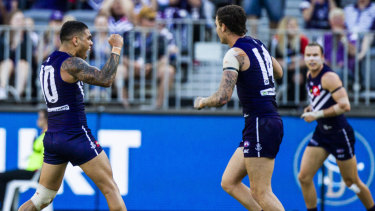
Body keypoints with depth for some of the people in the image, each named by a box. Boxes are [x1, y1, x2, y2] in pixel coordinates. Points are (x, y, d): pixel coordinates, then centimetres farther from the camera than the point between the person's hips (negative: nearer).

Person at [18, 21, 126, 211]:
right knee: (111, 189, 2)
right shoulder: (71, 64, -14)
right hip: (76, 136, -8)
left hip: (52, 137, 8)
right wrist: (116, 49, -14)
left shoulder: (46, 63, 13)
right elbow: (105, 79, -24)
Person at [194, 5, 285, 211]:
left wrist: (202, 102, -3)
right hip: (271, 120, 9)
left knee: (260, 193, -7)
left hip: (259, 124, -9)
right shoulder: (258, 45, 13)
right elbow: (278, 72, 32)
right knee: (229, 182, 12)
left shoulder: (235, 54, -13)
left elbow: (222, 97, -22)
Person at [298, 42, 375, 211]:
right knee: (304, 177, -6)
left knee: (351, 182, 5)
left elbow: (345, 105, -27)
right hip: (321, 133, 7)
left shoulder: (329, 77, -20)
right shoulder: (309, 75, 6)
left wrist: (318, 114, -24)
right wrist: (311, 108, 6)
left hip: (339, 134, -7)